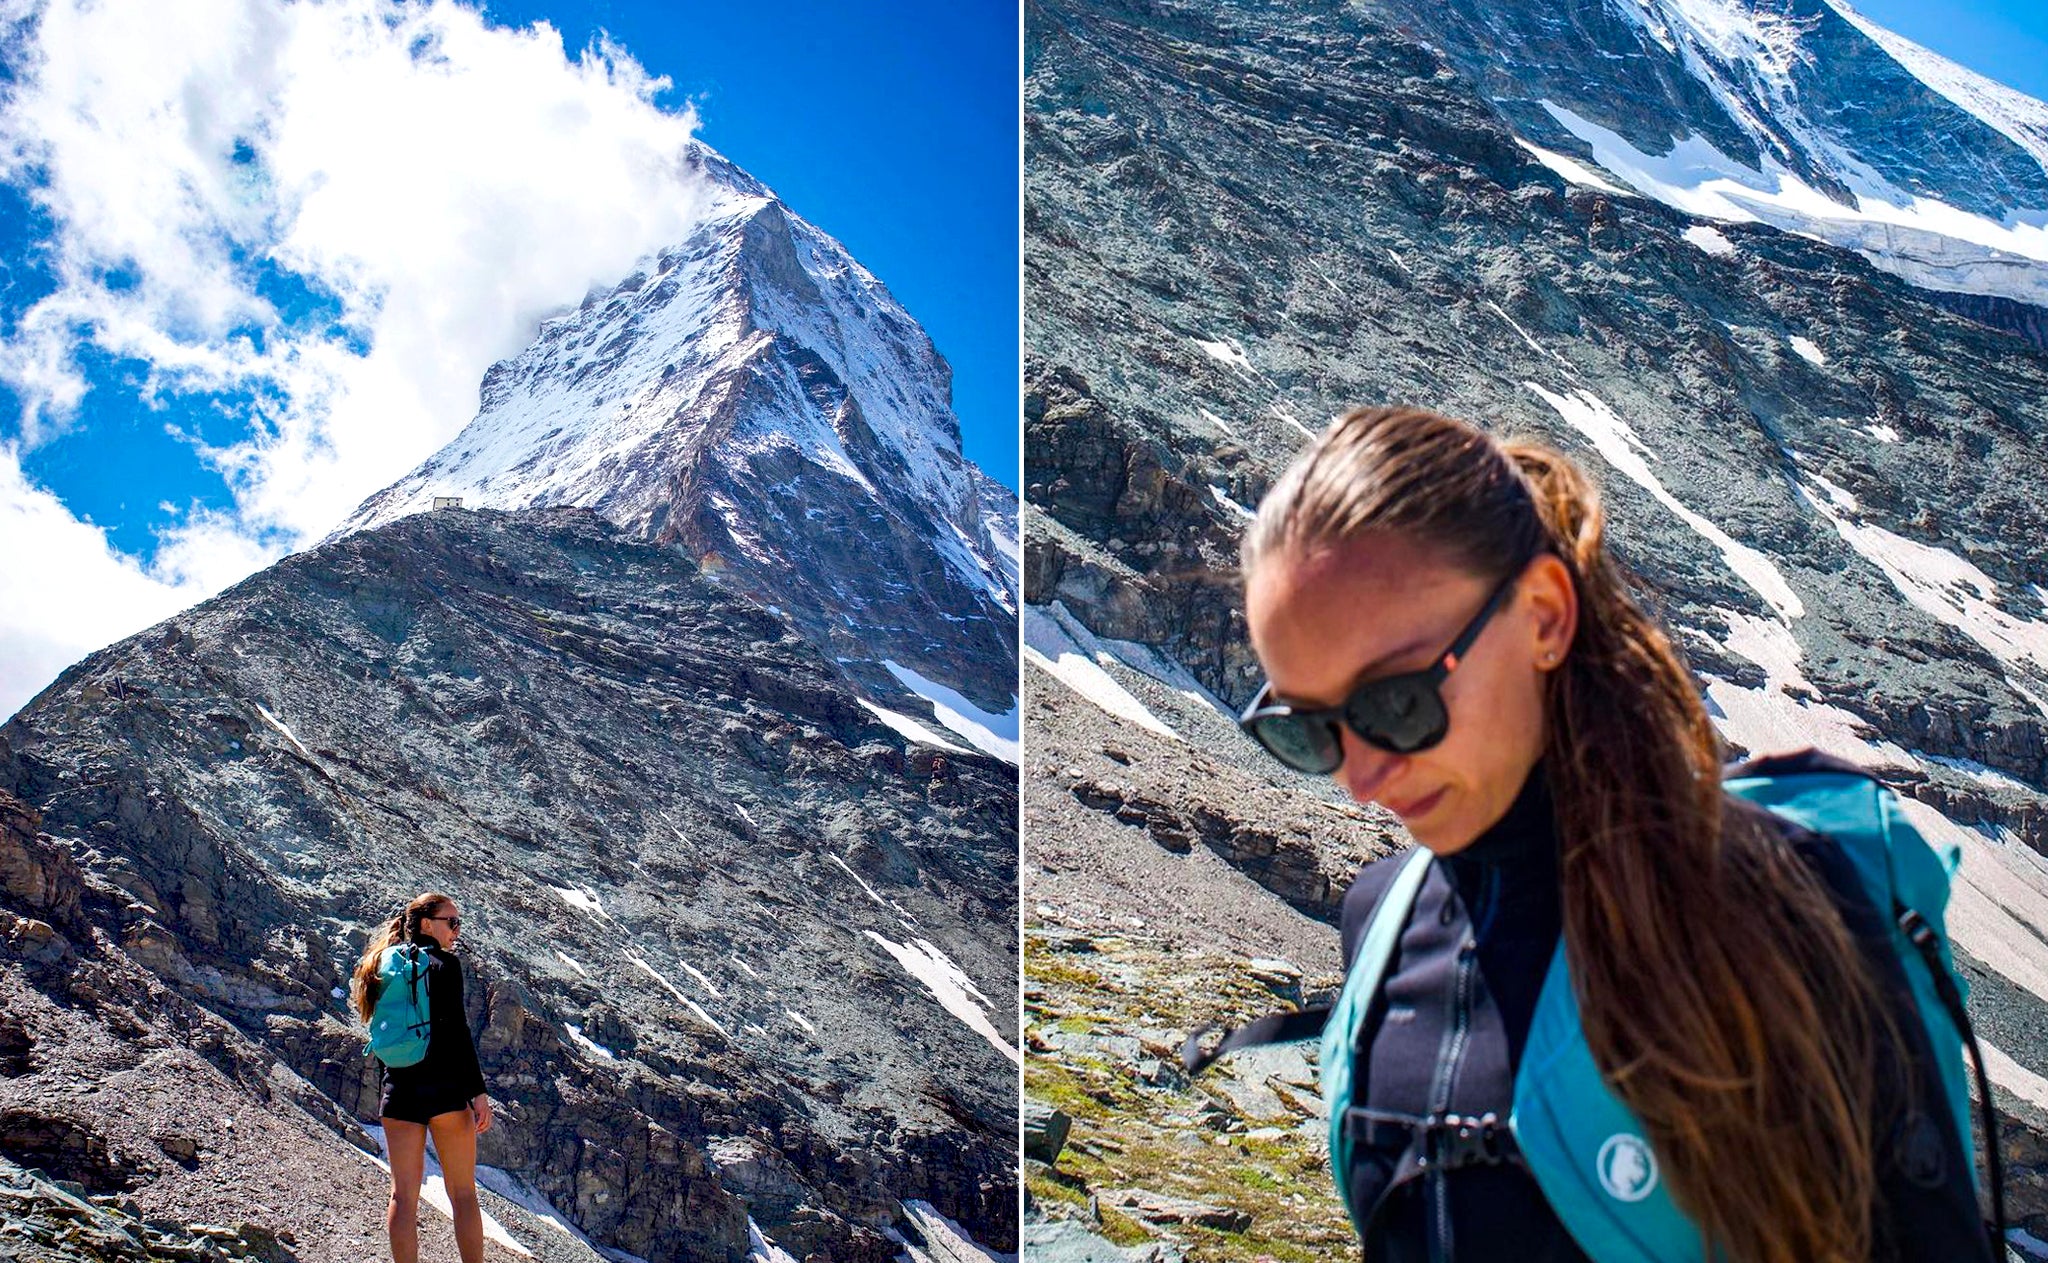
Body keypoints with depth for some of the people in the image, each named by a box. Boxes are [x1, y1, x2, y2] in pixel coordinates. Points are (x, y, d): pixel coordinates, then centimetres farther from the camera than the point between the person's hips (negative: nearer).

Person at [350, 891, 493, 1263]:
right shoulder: (444, 964, -6)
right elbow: (457, 1030, -14)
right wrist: (478, 1091, -14)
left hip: (399, 1088, 5)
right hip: (444, 1086, -5)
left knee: (404, 1194, 6)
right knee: (463, 1193, 2)